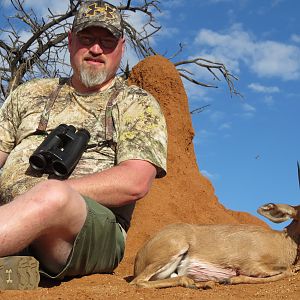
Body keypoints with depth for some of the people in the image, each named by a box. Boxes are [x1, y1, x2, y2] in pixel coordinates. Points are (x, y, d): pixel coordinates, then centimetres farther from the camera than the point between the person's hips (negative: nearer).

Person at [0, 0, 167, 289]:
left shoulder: (137, 104, 14)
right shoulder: (29, 93, 26)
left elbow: (135, 183, -2)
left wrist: (47, 192, -11)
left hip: (94, 226, -2)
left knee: (52, 197, -37)